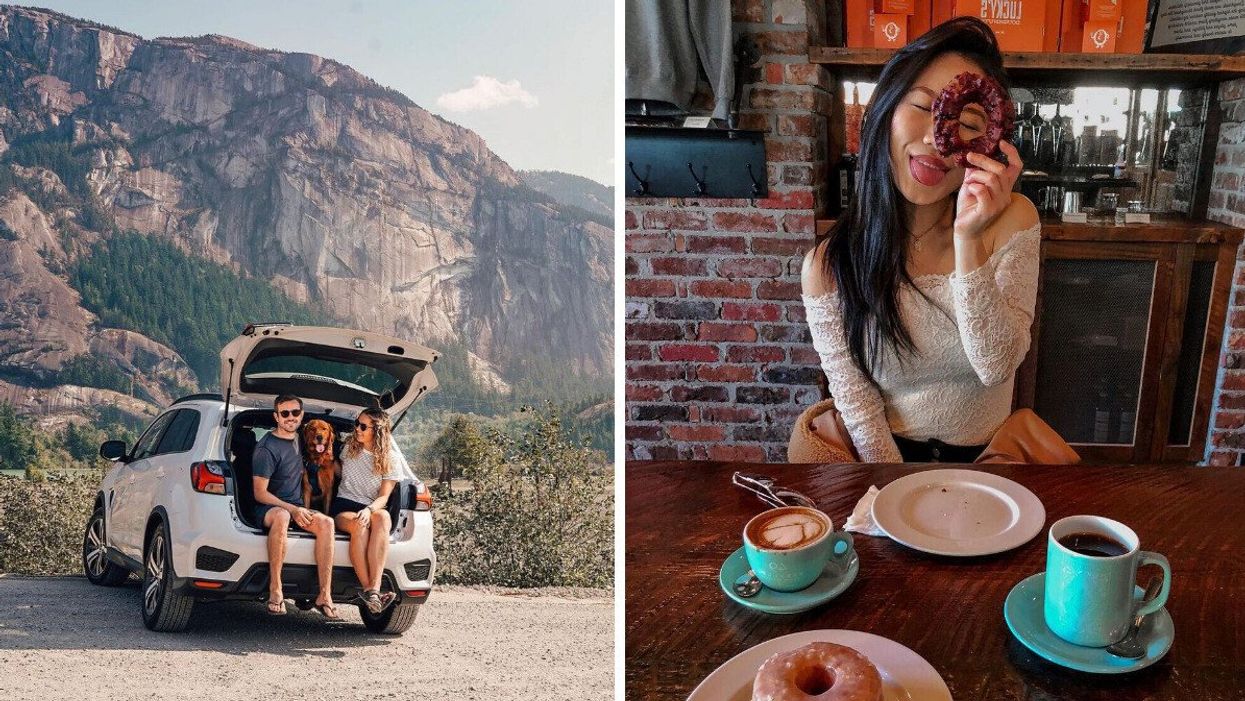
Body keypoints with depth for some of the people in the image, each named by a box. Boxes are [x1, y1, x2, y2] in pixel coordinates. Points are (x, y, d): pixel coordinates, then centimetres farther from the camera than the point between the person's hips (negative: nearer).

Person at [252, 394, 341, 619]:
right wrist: (292, 509, -21)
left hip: (297, 507, 6)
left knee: (326, 522, -26)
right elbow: (260, 493, -12)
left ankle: (325, 595, -29)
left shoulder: (299, 440, 13)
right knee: (281, 516, -42)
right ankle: (275, 589, -34)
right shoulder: (266, 448, -8)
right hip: (268, 507, -6)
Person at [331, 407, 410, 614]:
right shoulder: (349, 447, 11)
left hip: (372, 508, -1)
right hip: (344, 506, 1)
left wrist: (369, 510, -27)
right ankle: (369, 589, -44)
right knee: (360, 526, -37)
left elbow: (384, 496, -6)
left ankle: (374, 588, -50)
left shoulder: (391, 459, 3)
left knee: (382, 518, -39)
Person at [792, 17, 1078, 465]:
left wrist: (968, 241, -24)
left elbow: (996, 366, -15)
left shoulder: (1013, 222, -6)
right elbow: (856, 407, -8)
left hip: (988, 454, 2)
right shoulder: (829, 267, -11)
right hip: (878, 454, -1)